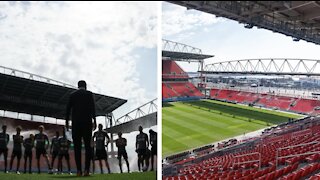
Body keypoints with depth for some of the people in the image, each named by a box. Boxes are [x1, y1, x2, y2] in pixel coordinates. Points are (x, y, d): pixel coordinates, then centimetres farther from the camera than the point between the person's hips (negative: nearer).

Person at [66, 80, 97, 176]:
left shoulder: (72, 95, 12)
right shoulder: (89, 94, 6)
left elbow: (68, 109, 7)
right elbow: (93, 108, -3)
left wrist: (67, 122, 9)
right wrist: (94, 121, -2)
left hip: (76, 123, 1)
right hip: (87, 122, -1)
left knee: (77, 147, 0)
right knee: (87, 146, -1)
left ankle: (79, 170, -8)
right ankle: (86, 170, -11)